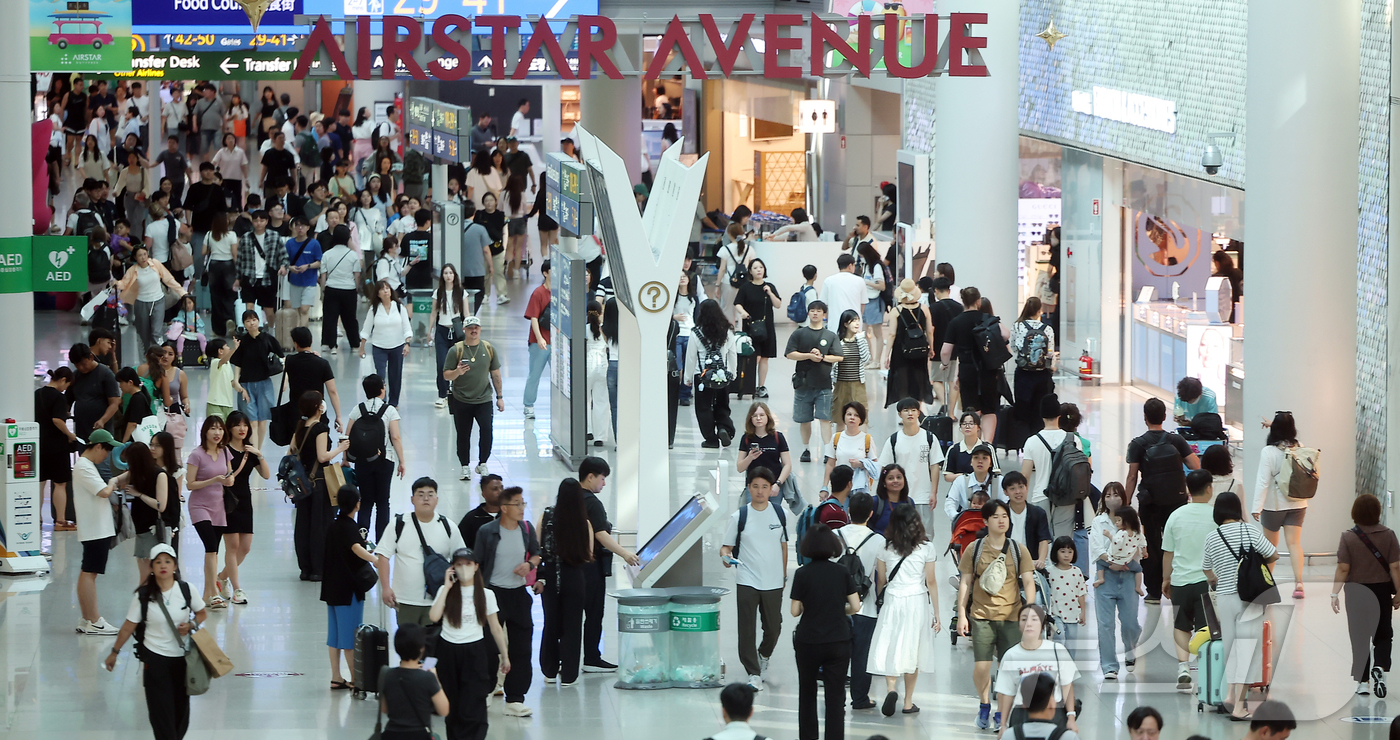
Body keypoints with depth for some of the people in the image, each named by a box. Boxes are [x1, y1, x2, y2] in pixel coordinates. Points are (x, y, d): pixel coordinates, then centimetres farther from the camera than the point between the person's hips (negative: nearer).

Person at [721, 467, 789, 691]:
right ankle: (754, 674, 1)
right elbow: (727, 546, 1)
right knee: (747, 630, -5)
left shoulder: (779, 514, 5)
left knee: (773, 628, 9)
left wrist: (784, 575, 17)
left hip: (773, 582, 2)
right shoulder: (740, 517, -2)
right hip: (747, 582, -2)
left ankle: (763, 655, 40)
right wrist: (726, 556, -22)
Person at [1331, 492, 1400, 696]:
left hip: (1357, 593, -1)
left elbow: (1343, 569, -12)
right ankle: (1381, 667, -11)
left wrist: (1334, 594, -5)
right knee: (1383, 634, 14)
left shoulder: (1348, 537, -10)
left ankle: (1363, 682, 10)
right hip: (1382, 591, 1)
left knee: (1359, 636, 9)